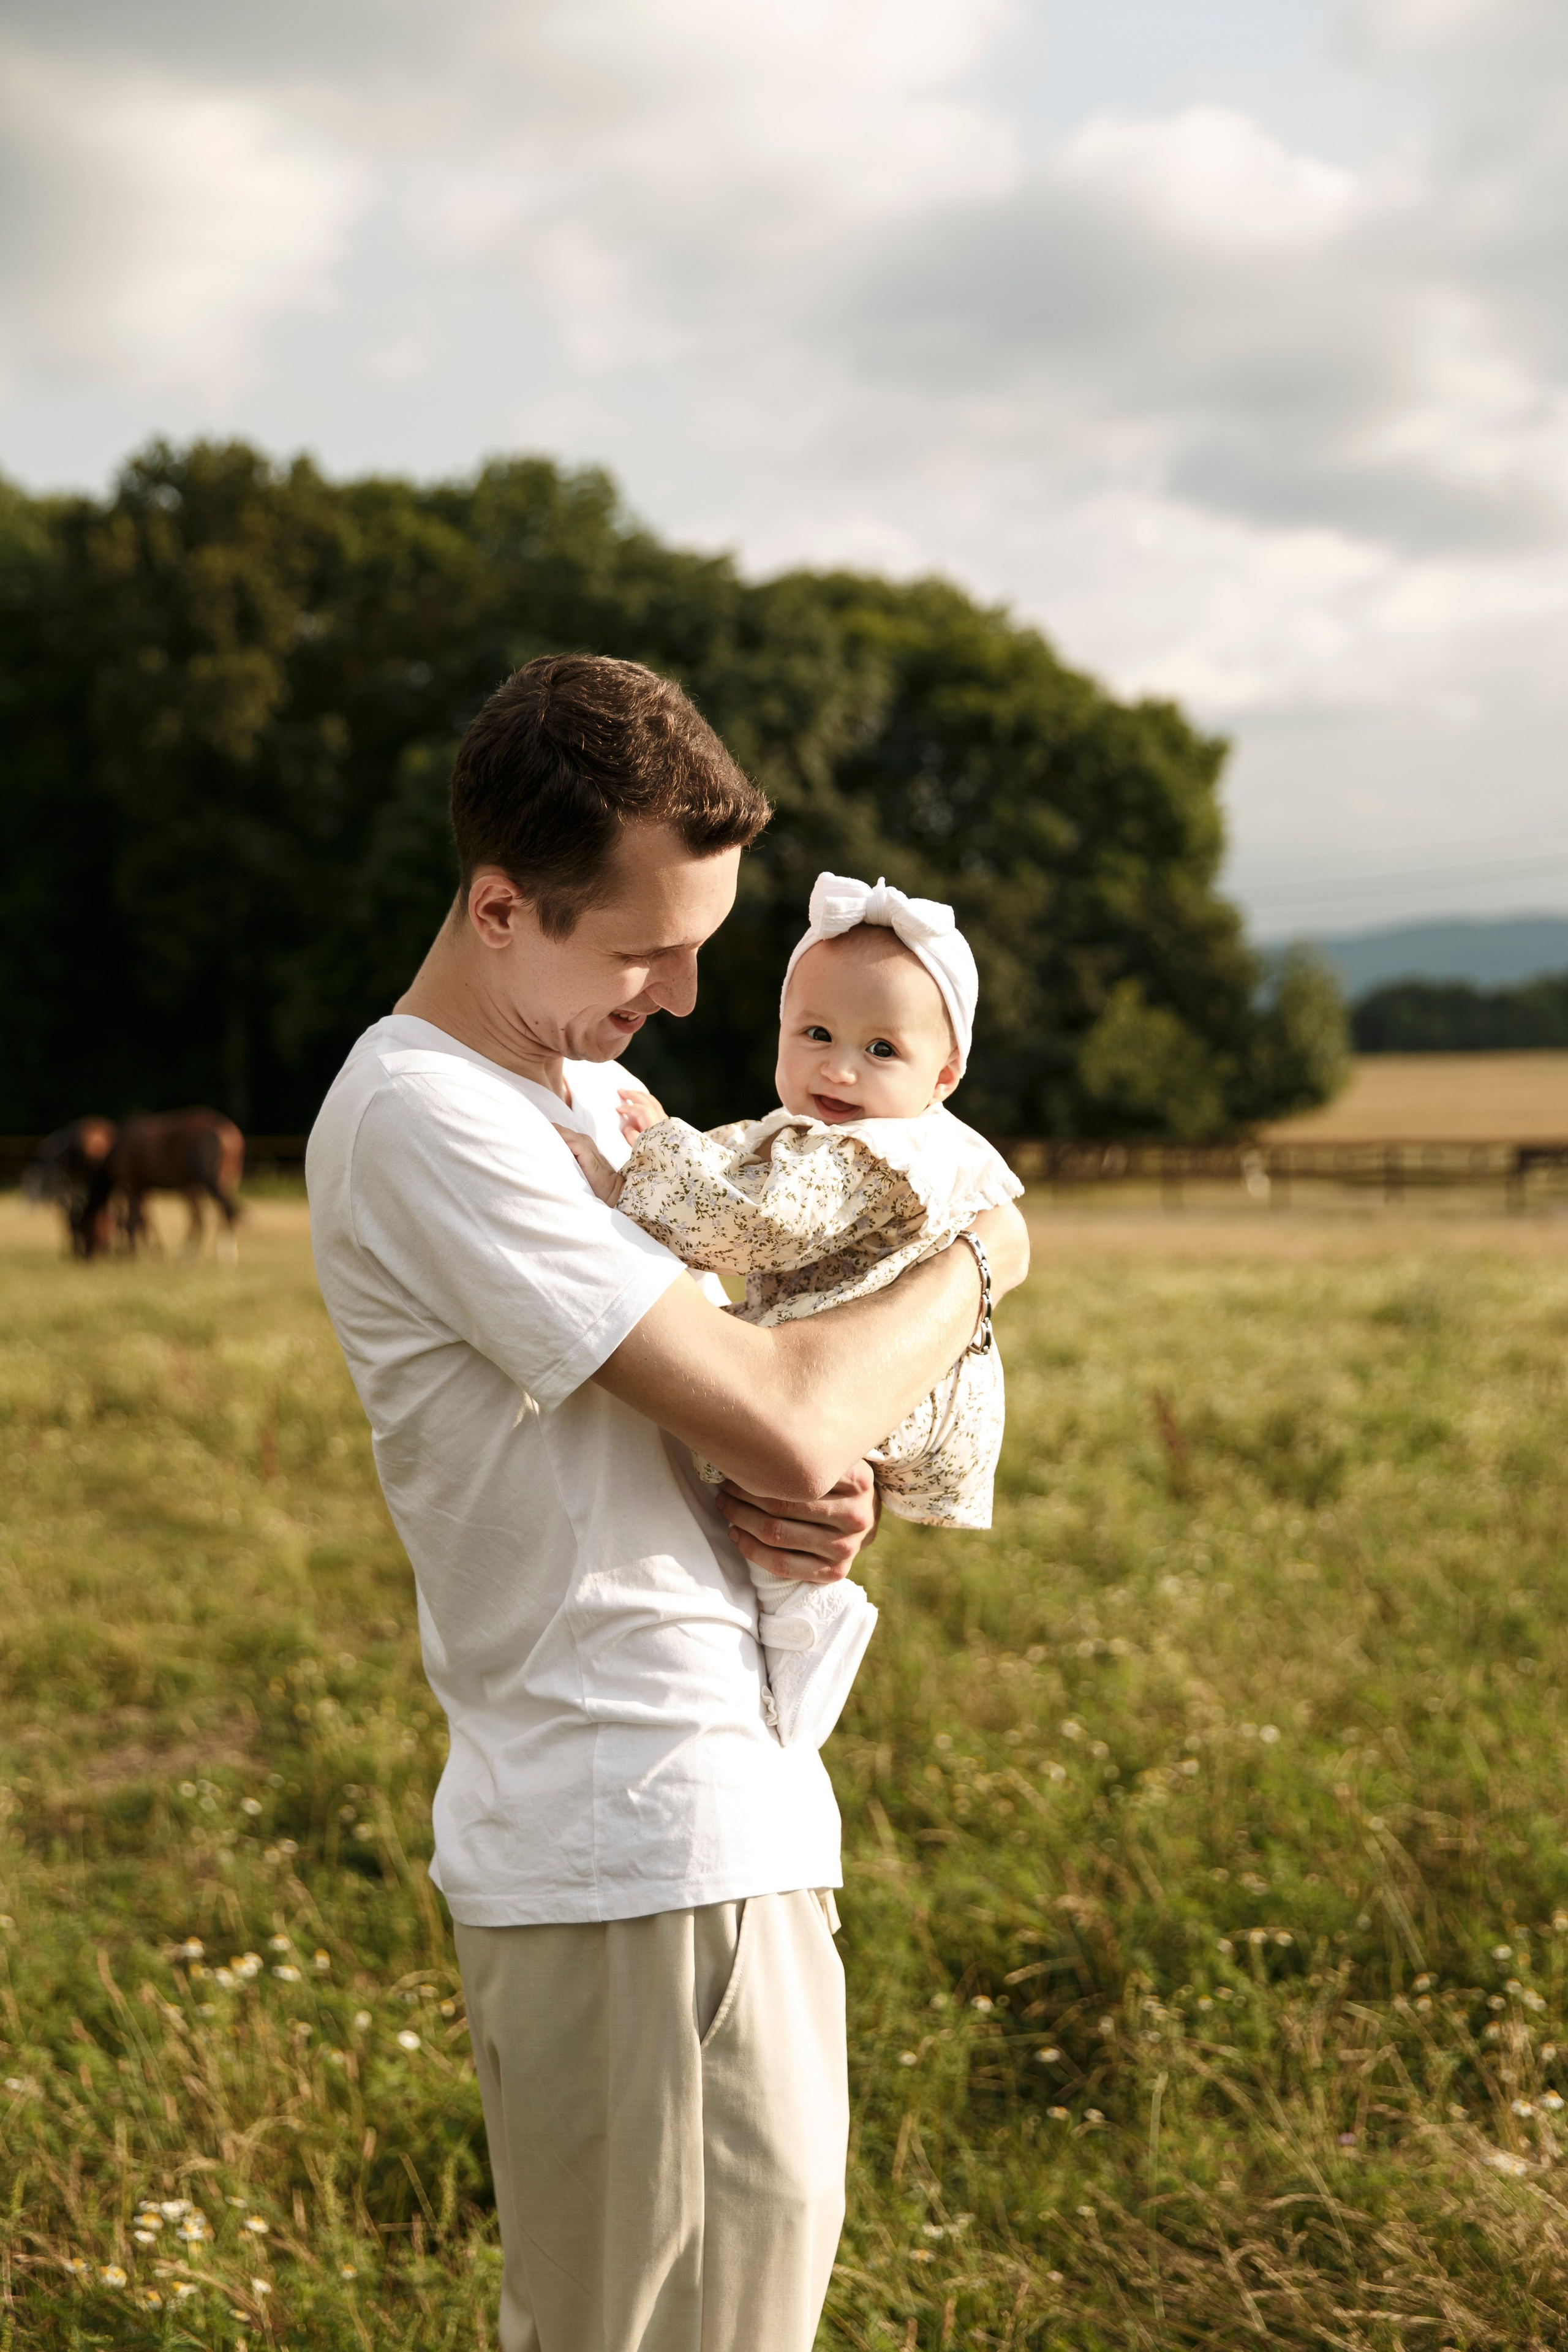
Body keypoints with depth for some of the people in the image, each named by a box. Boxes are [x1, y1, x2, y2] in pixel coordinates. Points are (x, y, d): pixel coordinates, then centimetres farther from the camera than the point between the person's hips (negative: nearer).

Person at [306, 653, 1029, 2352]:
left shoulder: (585, 1082, 12)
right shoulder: (421, 1118, -19)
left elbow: (718, 1378, 19)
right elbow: (788, 1420, -23)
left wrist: (810, 1489, -5)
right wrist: (979, 1259, -5)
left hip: (721, 1816, 10)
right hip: (643, 1859, -10)